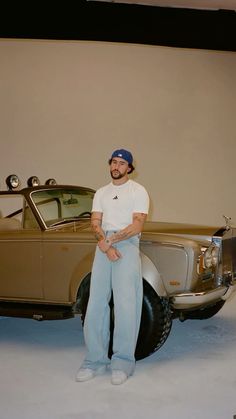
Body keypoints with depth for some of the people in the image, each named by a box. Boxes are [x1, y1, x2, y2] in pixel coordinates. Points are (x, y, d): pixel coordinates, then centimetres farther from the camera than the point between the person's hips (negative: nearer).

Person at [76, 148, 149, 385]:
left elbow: (137, 225, -6)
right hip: (103, 246, 4)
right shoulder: (101, 193, 18)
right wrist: (105, 245, -10)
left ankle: (123, 362, 0)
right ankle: (95, 360, 7)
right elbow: (95, 223, 8)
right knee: (96, 303, 0)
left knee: (125, 305, -8)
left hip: (127, 244, -4)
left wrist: (111, 240, -13)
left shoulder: (138, 191, 5)